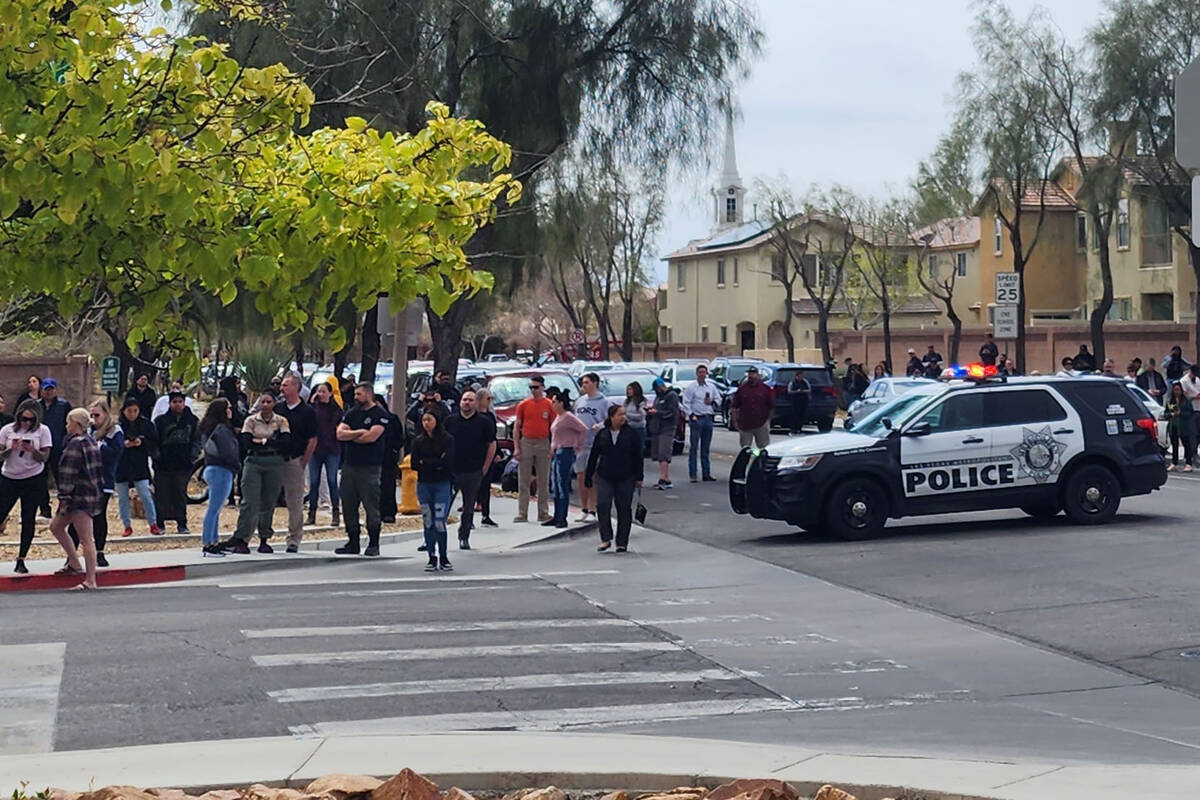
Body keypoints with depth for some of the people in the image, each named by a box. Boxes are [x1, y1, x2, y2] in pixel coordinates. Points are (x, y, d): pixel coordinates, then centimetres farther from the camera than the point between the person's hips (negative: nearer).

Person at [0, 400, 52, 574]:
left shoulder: (42, 431, -2)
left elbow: (45, 457, -6)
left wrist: (32, 450, -25)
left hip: (33, 480, -1)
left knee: (28, 520, 1)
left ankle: (21, 560, 9)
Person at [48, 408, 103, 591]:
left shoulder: (75, 443, -14)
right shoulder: (90, 442, 16)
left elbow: (68, 474, -17)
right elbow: (96, 471, 20)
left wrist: (64, 499, -17)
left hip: (79, 496, -10)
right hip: (92, 493, 10)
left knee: (86, 539, -9)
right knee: (56, 526, 22)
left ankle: (91, 581, -10)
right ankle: (74, 564, 24)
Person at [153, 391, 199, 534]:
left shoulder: (192, 420, 6)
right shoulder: (161, 421, 0)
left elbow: (197, 440, 12)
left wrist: (193, 455, 0)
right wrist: (157, 456, -7)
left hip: (183, 464, 1)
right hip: (163, 465, -1)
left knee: (181, 494, 6)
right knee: (162, 494, 2)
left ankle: (182, 524, 13)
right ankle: (160, 524, 10)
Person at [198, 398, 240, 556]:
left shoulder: (209, 428, 14)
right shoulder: (221, 429, -16)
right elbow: (227, 452, -20)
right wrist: (237, 465, -1)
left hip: (211, 470, 10)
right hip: (221, 471, -10)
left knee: (214, 509, 14)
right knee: (214, 509, -8)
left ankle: (214, 541, 20)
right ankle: (207, 544, -8)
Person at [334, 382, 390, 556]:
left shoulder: (380, 414, -3)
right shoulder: (352, 413, 15)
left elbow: (371, 437, -15)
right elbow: (340, 434, 4)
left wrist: (350, 436, -2)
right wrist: (359, 432, -9)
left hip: (370, 467, -6)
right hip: (349, 464, 6)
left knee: (371, 506, -4)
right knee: (348, 505, 7)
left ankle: (373, 544, 1)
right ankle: (352, 543, 15)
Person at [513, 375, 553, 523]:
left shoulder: (549, 405, 3)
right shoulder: (523, 404, 4)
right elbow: (516, 427, 6)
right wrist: (516, 447, -2)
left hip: (543, 444, 0)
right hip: (526, 443, 0)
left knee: (543, 481, 5)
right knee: (523, 481, 1)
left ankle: (543, 513, 11)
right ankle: (522, 513, 3)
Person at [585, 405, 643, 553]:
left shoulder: (630, 433, 1)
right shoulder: (602, 434, 3)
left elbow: (637, 456, 4)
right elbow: (594, 456, 9)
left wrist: (639, 477, 2)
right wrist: (588, 476, 9)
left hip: (625, 479, 0)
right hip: (605, 478, 1)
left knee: (624, 509, 4)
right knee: (602, 505, -13)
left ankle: (622, 542, 13)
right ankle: (606, 539, -2)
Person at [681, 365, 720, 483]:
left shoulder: (712, 387, 13)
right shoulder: (691, 388, -2)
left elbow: (718, 400, 18)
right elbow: (686, 403, -6)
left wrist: (712, 402, -2)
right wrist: (691, 415, -15)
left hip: (708, 419, 5)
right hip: (697, 419, -5)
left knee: (706, 448, 9)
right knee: (694, 447, -5)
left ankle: (706, 474, 14)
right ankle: (692, 475, -4)